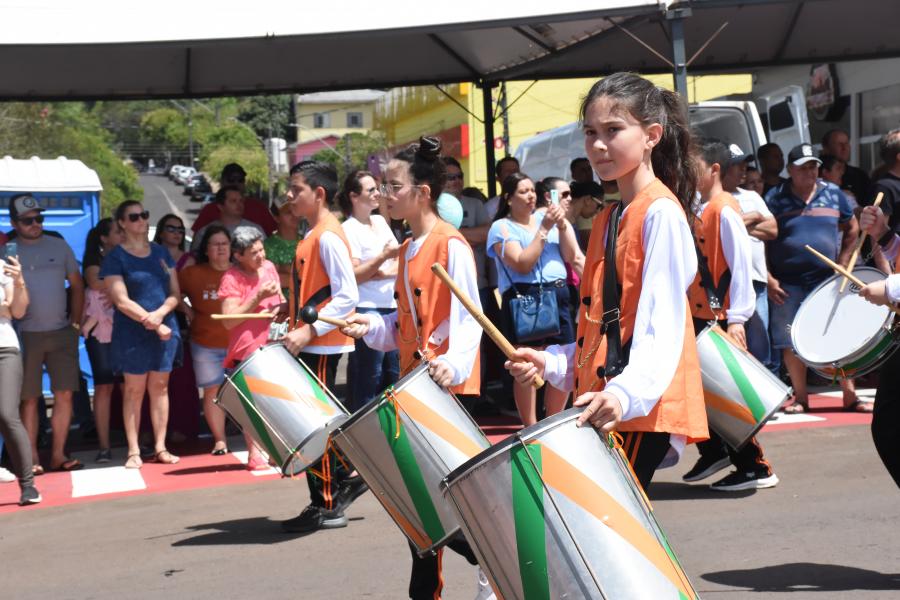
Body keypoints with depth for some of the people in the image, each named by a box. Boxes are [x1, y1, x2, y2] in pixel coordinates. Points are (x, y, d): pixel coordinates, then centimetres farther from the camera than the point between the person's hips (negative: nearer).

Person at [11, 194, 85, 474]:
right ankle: (32, 458, 9)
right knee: (29, 399, 2)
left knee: (64, 395, 1)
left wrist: (76, 323, 6)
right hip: (26, 335, -3)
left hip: (62, 333, 3)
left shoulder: (58, 246, 6)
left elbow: (76, 285, 12)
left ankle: (58, 455, 10)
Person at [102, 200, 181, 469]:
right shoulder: (115, 257, -3)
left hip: (166, 328, 4)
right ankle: (133, 451, 5)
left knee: (160, 387, 7)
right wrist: (153, 323, -15)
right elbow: (122, 301, -11)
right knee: (134, 390, 0)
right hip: (132, 333, -4)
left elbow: (175, 293, 8)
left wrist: (160, 313, -11)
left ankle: (160, 448, 13)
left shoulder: (161, 252, 11)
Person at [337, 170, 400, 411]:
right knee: (368, 381, -3)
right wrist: (382, 258, -23)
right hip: (367, 311, -7)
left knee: (394, 376, 11)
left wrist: (380, 273, -7)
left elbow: (399, 262, 12)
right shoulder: (348, 230, -9)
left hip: (393, 308, 8)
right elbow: (352, 276, -15)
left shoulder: (380, 221, 13)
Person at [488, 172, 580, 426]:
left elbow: (570, 257, 9)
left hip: (558, 294, 5)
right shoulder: (502, 227, 1)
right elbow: (522, 264, -13)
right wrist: (544, 229, -13)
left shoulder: (545, 216, 15)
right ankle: (531, 429, 5)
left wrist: (562, 225, -4)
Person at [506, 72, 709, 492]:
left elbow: (662, 323, -19)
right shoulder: (608, 219, 18)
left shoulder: (660, 212, -9)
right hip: (602, 406, 8)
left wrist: (628, 392, -33)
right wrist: (551, 363, 7)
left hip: (642, 406, -8)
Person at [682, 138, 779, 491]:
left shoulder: (725, 210, -13)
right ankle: (714, 452, 31)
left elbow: (741, 264, -18)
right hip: (699, 314, 8)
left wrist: (736, 318, -21)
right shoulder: (701, 207, 12)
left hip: (721, 316, -8)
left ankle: (754, 468, 5)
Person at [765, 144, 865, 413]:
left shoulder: (833, 193, 8)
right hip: (788, 285, -1)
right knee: (791, 343, 2)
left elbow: (852, 228, 17)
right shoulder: (775, 198, 0)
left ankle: (850, 396, 8)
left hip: (827, 280, 2)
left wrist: (843, 262, 6)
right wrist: (769, 278, -7)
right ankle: (800, 398, 14)